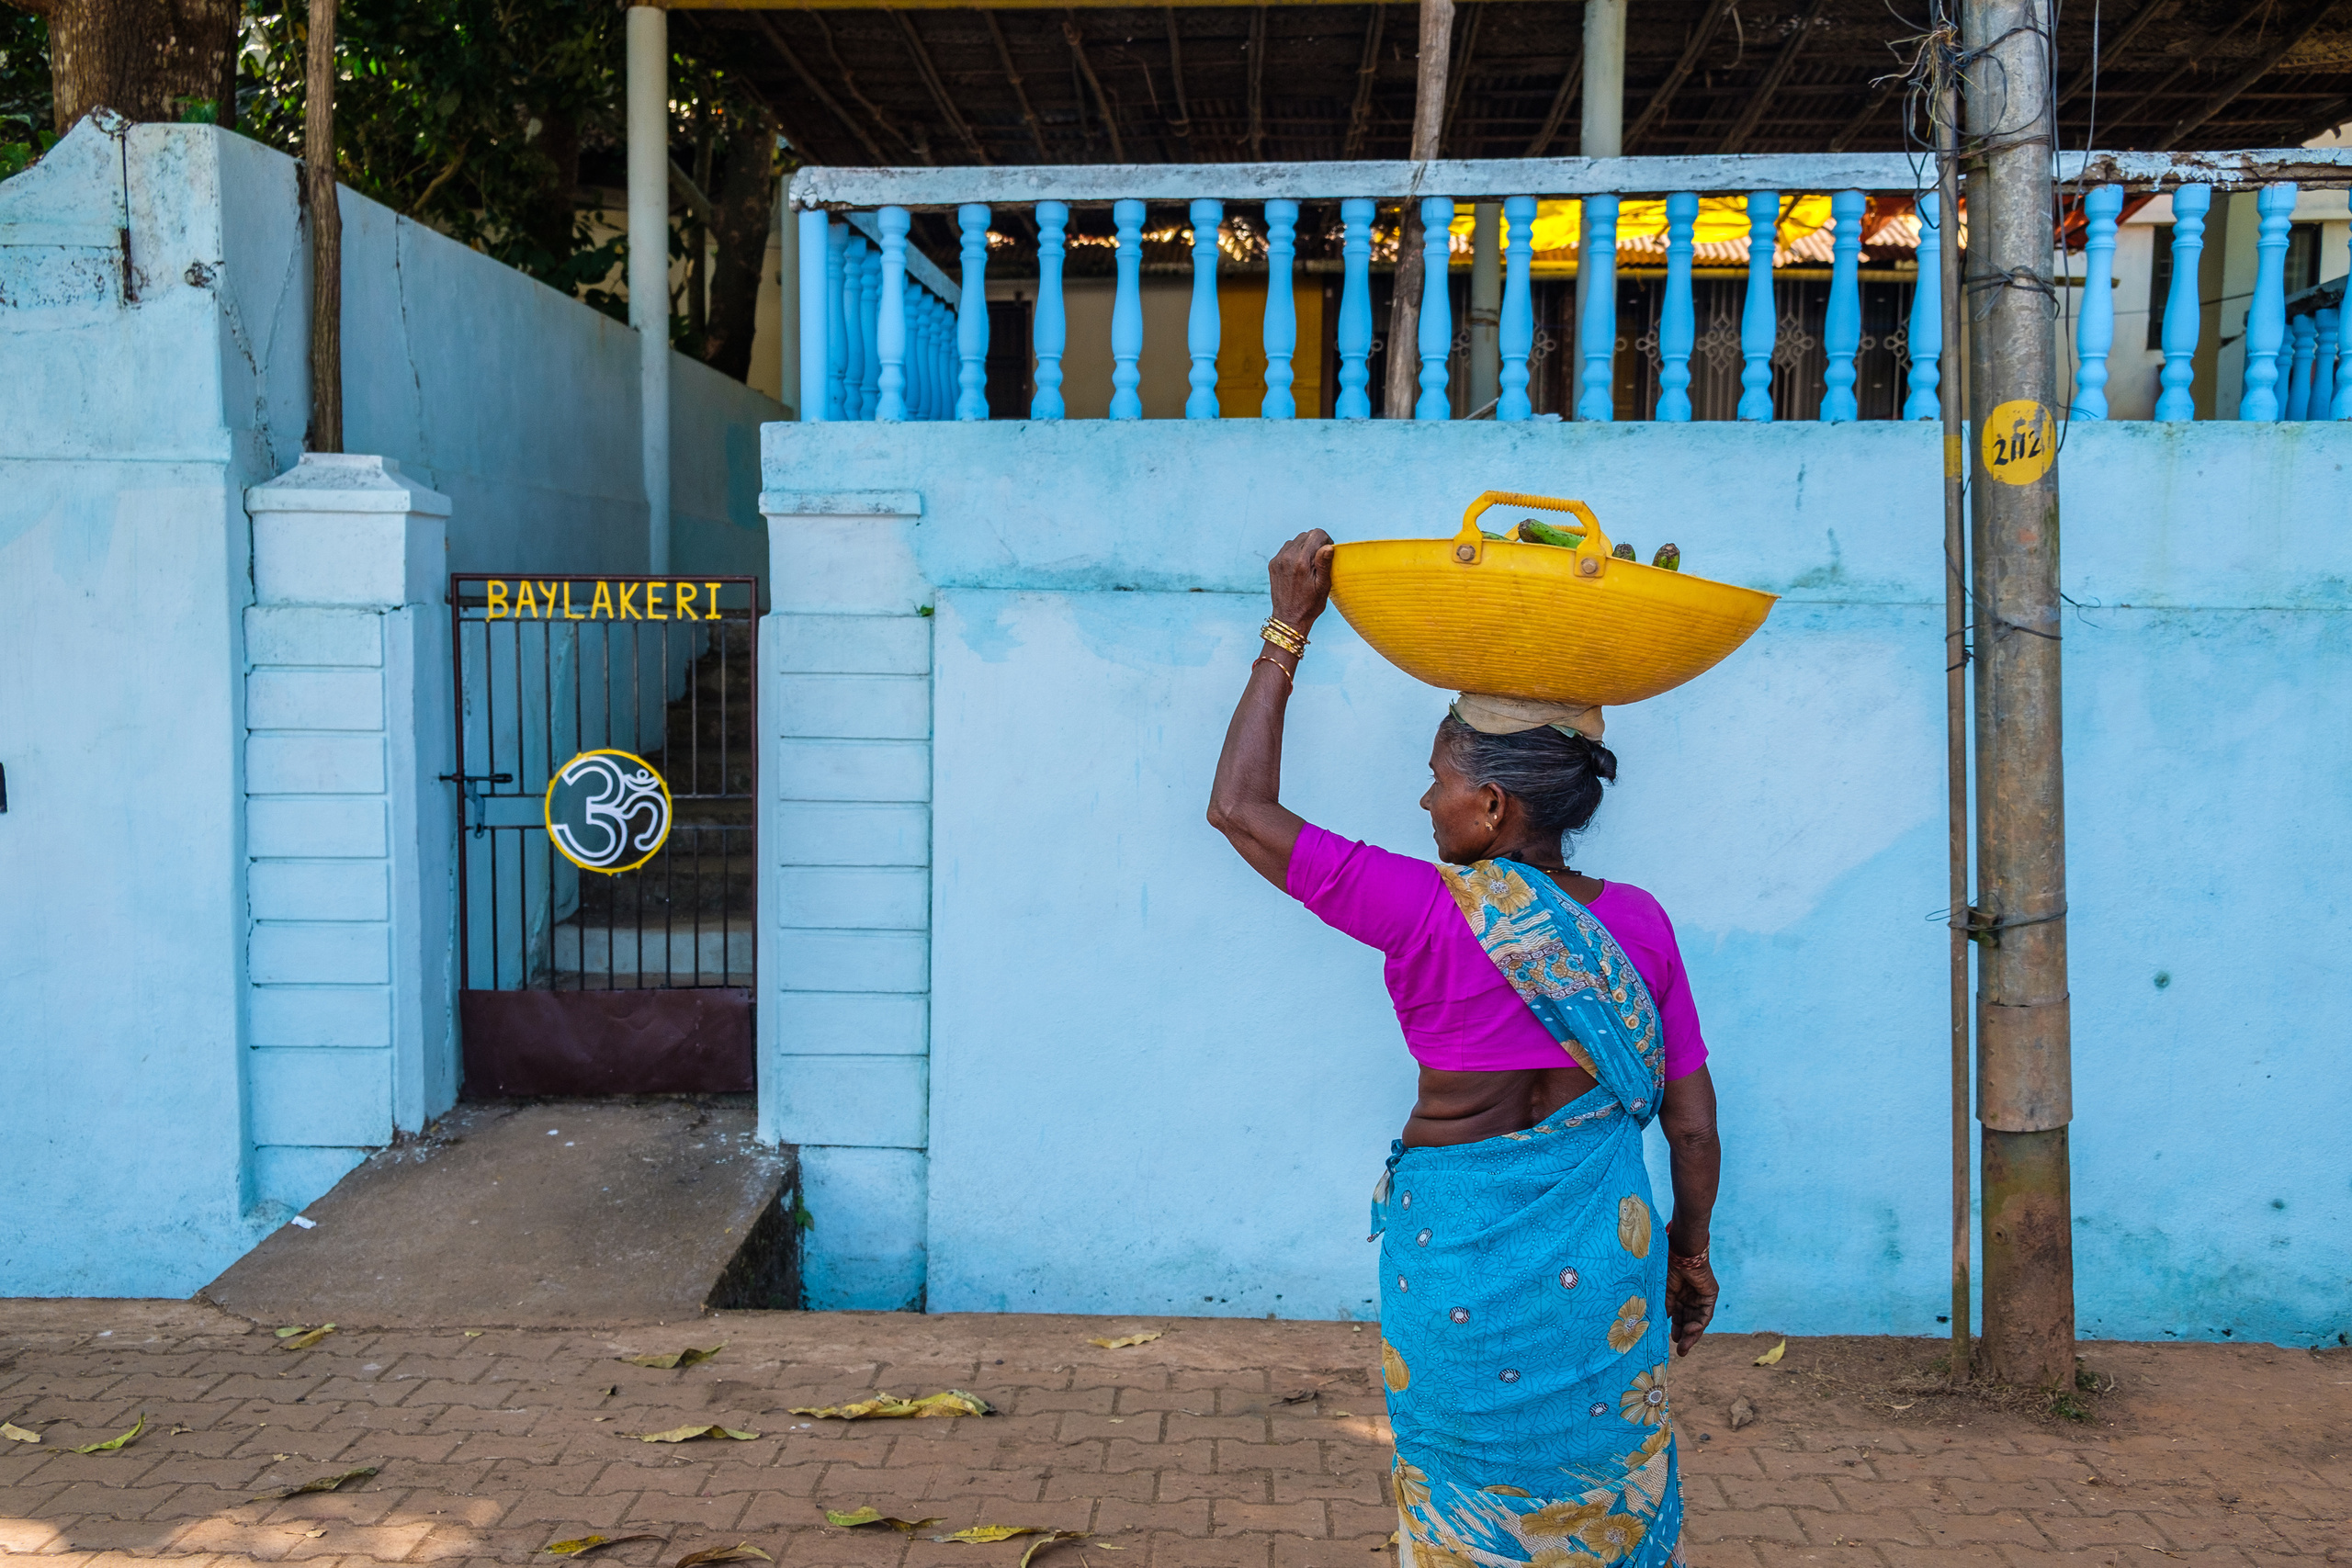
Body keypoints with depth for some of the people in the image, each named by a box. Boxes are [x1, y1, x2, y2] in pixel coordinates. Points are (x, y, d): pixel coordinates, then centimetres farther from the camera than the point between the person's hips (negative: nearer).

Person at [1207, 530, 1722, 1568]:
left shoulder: (1434, 912, -16)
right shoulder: (1636, 924, -3)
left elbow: (1242, 809, -10)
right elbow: (1693, 1121, 2)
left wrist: (1288, 628, -5)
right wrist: (1690, 1251, 18)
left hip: (1460, 1264, -4)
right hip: (1601, 1263, 4)